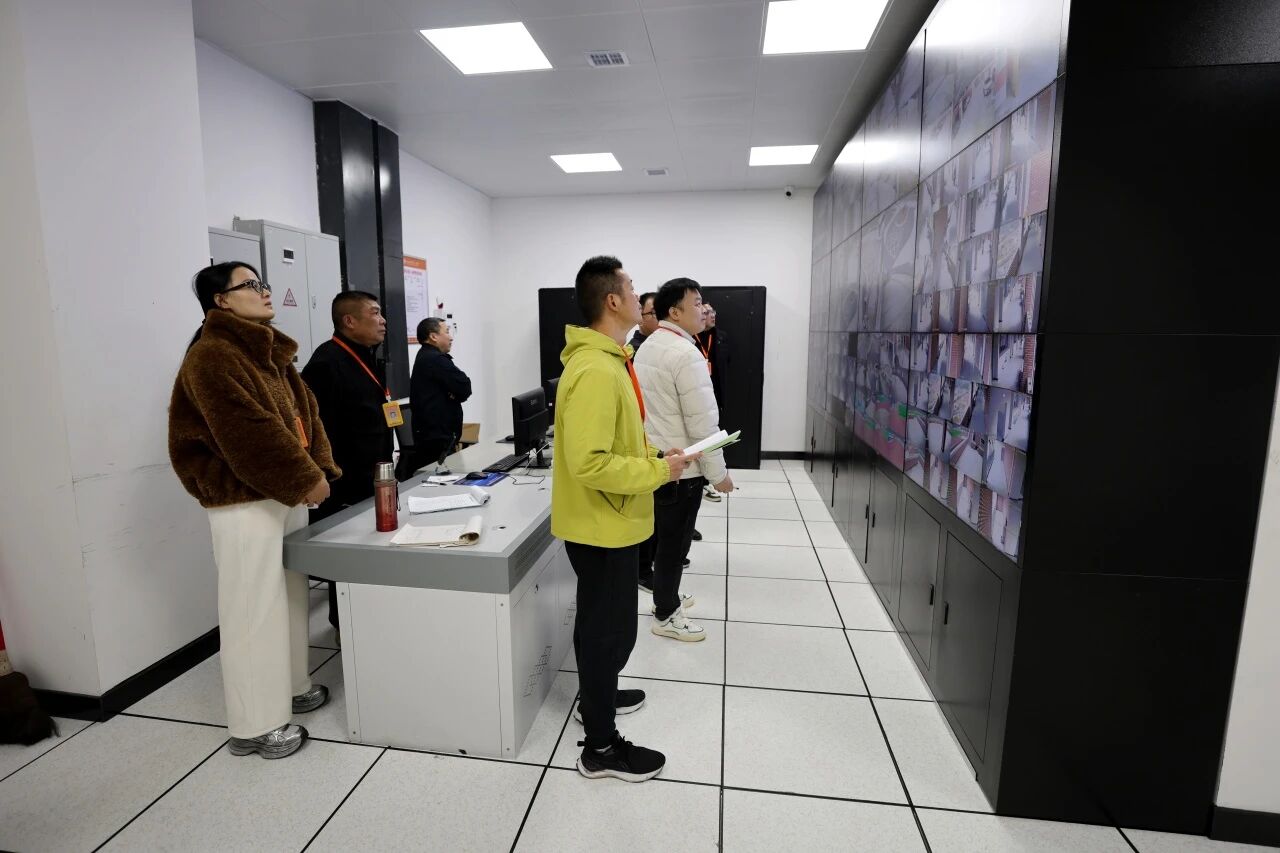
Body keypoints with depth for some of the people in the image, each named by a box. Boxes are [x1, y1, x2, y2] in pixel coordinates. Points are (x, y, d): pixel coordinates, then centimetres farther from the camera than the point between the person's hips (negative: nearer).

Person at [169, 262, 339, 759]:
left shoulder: (269, 350, 15)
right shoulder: (211, 356, -13)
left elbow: (305, 410, 10)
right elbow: (250, 432, -22)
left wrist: (321, 468, -2)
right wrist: (306, 478, -18)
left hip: (288, 493, 9)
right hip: (244, 500, -9)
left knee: (289, 594, 17)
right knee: (253, 607, -1)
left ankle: (290, 686, 34)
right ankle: (255, 724, 13)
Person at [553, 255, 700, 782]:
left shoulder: (606, 360, 8)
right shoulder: (595, 371, -26)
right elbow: (588, 463, -30)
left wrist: (653, 457, 6)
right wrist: (657, 472, -22)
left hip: (609, 522, 10)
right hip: (603, 525, -10)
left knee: (602, 621, 25)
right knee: (609, 629, 4)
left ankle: (596, 695, 46)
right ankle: (600, 747, 23)